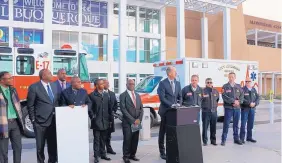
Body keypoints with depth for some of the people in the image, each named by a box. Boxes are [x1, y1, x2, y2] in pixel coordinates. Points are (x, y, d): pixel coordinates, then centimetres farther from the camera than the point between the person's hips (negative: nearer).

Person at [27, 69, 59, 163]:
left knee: (53, 144, 13)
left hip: (53, 121, 5)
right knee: (40, 145, 9)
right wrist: (33, 120, -7)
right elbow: (30, 105, -6)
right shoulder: (34, 87, -9)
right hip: (40, 122, -5)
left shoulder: (54, 86, 8)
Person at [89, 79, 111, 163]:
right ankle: (96, 156, 8)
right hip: (96, 121, -5)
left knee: (103, 139, 13)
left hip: (105, 121, 5)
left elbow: (109, 107, 12)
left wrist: (110, 118, 7)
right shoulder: (92, 95, -6)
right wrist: (92, 117, -11)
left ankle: (103, 154, 23)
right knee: (97, 139, 1)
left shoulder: (106, 95, 11)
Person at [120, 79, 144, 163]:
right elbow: (123, 109, -11)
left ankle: (132, 155, 21)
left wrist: (139, 119, -4)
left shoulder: (137, 95, 15)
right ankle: (126, 156, 12)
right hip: (127, 122, -5)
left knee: (135, 140, 8)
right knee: (127, 139, -2)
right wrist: (132, 120, -14)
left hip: (137, 122, 5)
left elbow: (141, 108, 12)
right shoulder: (123, 95, -3)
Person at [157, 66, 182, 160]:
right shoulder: (162, 83, -8)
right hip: (165, 111, -5)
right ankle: (162, 152, 17)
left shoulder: (177, 83, 11)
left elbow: (179, 96, 14)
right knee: (163, 132, 6)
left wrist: (179, 105, -4)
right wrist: (171, 105, -21)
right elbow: (162, 98, -15)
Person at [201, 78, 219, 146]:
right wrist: (204, 106, -3)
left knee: (213, 127, 10)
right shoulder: (203, 91, -6)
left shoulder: (216, 91, 9)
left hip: (214, 111, 4)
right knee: (205, 127, 0)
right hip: (205, 111, -4)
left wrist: (215, 106, 16)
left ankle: (213, 140, 22)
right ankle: (205, 141, 10)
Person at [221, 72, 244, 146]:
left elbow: (242, 96, 5)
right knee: (226, 124, -2)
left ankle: (236, 138, 22)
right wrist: (234, 101, -17)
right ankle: (223, 140, 4)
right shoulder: (225, 86, -1)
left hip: (237, 108, 4)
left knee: (236, 124, 11)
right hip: (228, 108, -4)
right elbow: (224, 97, -12)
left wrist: (238, 102, -12)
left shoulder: (238, 86, 11)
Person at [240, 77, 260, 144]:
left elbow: (258, 98, 7)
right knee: (243, 124, -3)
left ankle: (249, 137, 21)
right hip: (245, 109, -5)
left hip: (252, 109, 5)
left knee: (251, 123, 10)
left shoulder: (254, 90, 12)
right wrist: (249, 103, -20)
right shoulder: (243, 89, -6)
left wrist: (255, 103, -11)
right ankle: (242, 138, 3)